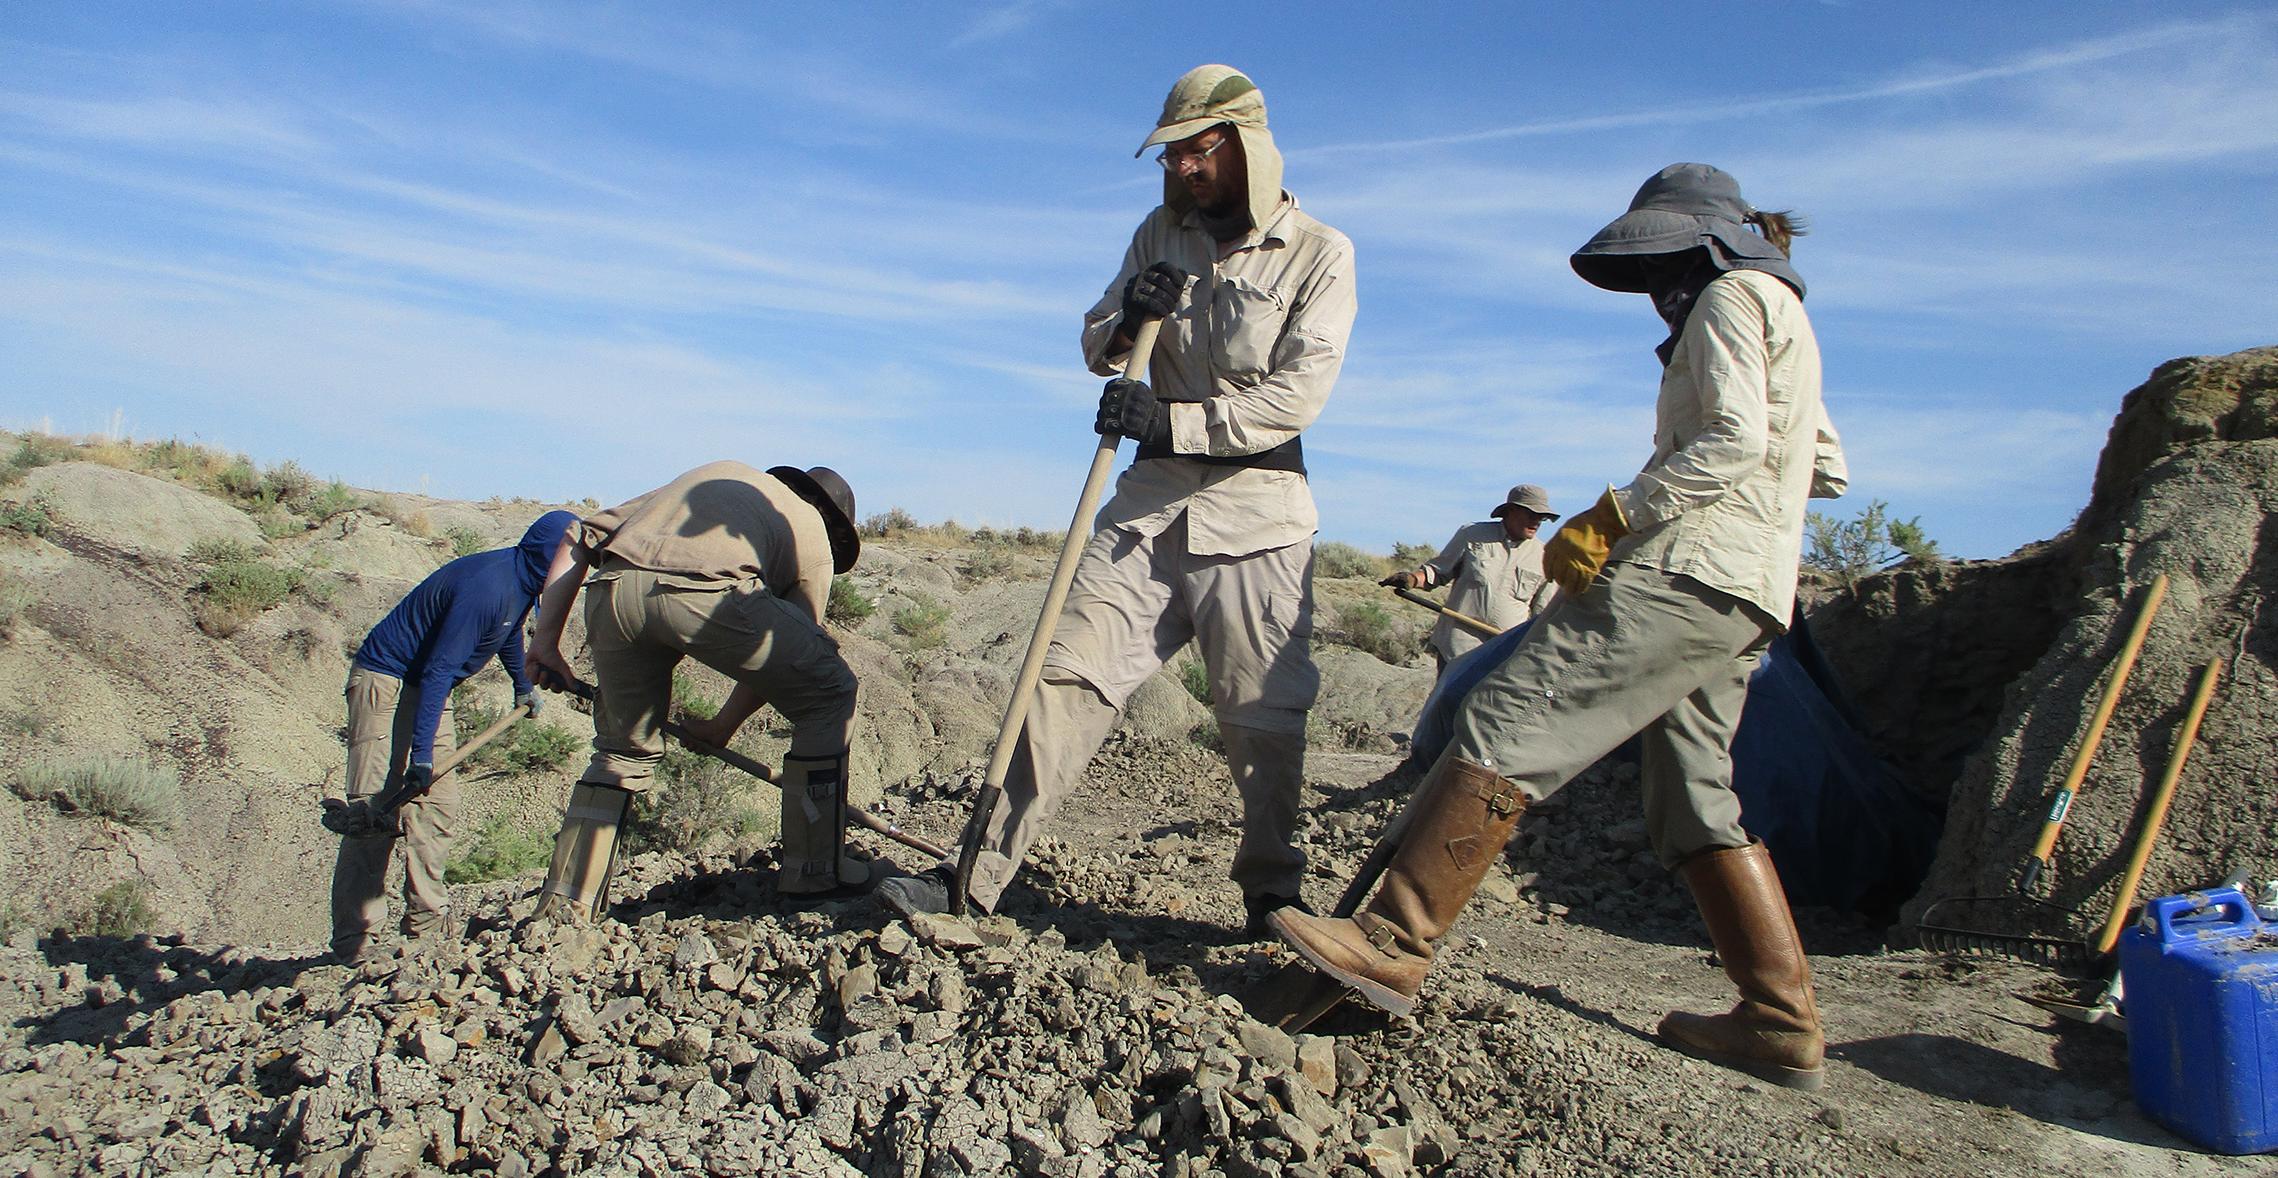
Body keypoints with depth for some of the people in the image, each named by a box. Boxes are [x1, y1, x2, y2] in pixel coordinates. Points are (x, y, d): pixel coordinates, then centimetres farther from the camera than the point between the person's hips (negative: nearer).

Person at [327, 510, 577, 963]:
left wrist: (523, 685, 40)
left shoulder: (522, 581, 2)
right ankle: (352, 944, -10)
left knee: (437, 806, 5)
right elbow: (439, 670, -28)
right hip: (387, 682, -10)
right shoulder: (487, 586, -27)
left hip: (427, 688, 10)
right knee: (377, 813, -13)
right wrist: (422, 752, -29)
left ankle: (426, 928, 11)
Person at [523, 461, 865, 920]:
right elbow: (778, 658, 25)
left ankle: (563, 904, 28)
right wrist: (722, 728, 39)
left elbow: (580, 539, 30)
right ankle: (814, 866, 17)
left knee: (623, 749, 26)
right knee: (829, 693, 16)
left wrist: (546, 639, 29)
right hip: (705, 590, -5)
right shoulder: (815, 538, 26)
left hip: (611, 591, 5)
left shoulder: (719, 473, 38)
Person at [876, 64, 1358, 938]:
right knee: (1070, 676, -4)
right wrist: (1125, 319, -7)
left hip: (1256, 511, -3)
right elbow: (1096, 350, 16)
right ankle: (978, 872, 0)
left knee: (1265, 717, 0)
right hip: (1153, 495, 4)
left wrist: (1171, 420, -20)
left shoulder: (1319, 252, -3)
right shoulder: (1161, 233, 11)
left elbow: (1295, 396, -13)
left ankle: (1273, 897, 19)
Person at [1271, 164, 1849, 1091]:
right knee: (1694, 803, 11)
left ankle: (1393, 944, -25)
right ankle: (1782, 1022, 12)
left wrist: (1613, 518, -17)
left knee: (1507, 720, -19)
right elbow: (1829, 470, 34)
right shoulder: (1783, 317, 32)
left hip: (1688, 569, -11)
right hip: (1742, 596, 11)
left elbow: (1733, 441, -15)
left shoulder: (1731, 296, 1)